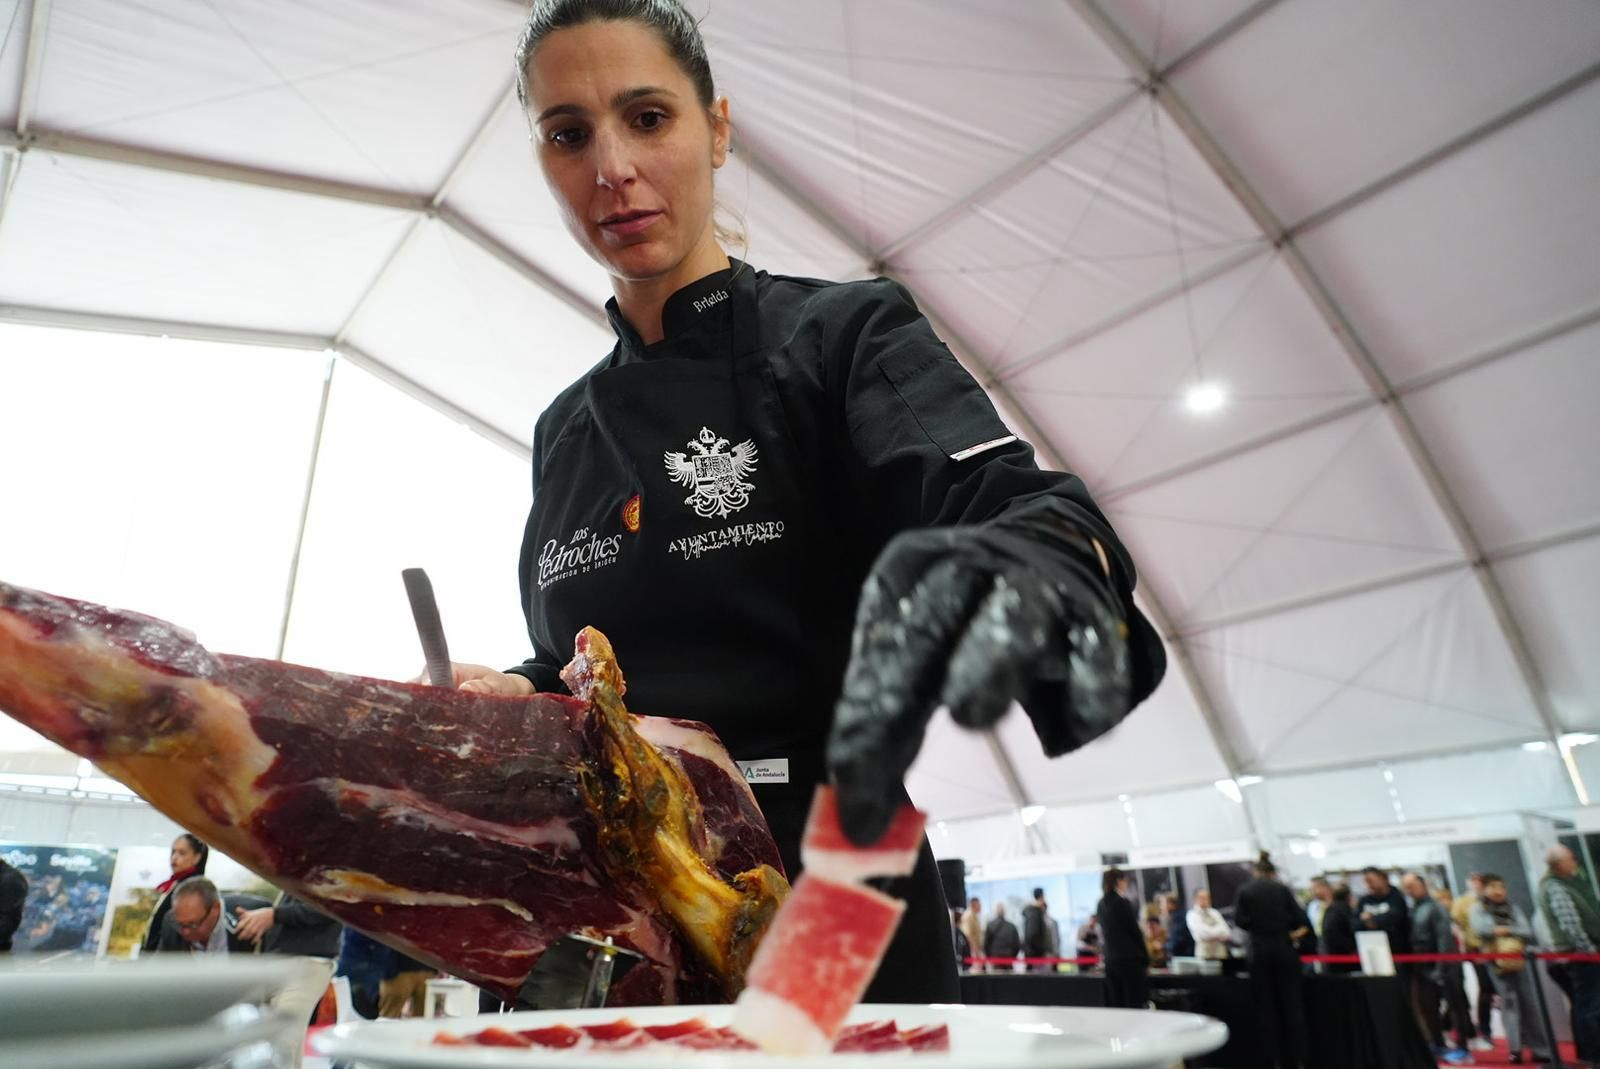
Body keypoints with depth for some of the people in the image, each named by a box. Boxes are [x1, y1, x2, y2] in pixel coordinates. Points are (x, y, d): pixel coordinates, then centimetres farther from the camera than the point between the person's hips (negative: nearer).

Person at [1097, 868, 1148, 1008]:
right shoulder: (1123, 903, -11)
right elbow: (1136, 932, -8)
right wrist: (1146, 960, 0)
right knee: (1134, 1007, -3)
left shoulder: (1101, 905, 10)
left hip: (1111, 960, 7)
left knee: (1116, 1007, 8)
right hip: (1130, 959, -7)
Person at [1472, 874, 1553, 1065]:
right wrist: (1513, 930, -4)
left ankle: (1541, 1049, 8)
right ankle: (1515, 1049, -10)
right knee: (1508, 1002, -10)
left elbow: (1528, 932, 3)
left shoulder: (1512, 907, 14)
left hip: (1518, 959, 3)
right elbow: (1481, 929, -12)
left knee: (1530, 1003, 2)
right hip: (1497, 961, -3)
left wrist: (1505, 930, -9)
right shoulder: (1478, 908, 4)